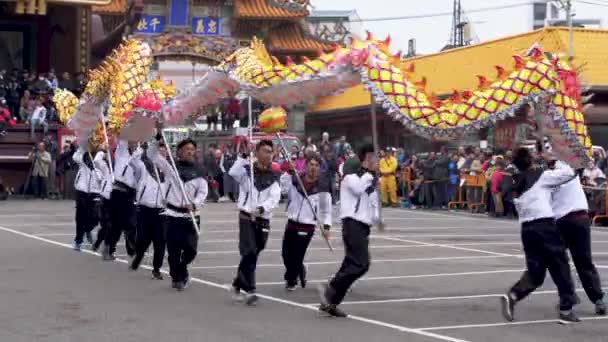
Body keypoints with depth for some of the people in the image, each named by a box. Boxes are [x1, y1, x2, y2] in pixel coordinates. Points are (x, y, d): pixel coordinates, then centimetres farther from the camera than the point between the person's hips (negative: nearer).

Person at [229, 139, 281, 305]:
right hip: (247, 217, -4)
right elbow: (233, 173, -21)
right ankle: (249, 290, -15)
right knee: (249, 252, -15)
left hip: (263, 220, 4)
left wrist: (263, 208, -24)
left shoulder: (273, 176, 8)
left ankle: (237, 285, 29)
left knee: (253, 254, 11)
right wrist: (243, 156, -24)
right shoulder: (247, 170, 1)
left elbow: (275, 198, -6)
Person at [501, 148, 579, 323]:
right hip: (544, 224, -6)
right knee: (560, 267, 6)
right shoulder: (542, 176, -2)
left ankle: (512, 296, -11)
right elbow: (569, 173, -2)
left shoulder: (517, 183, 17)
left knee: (535, 271, 11)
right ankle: (566, 309, 10)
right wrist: (556, 162, 13)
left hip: (526, 227, 6)